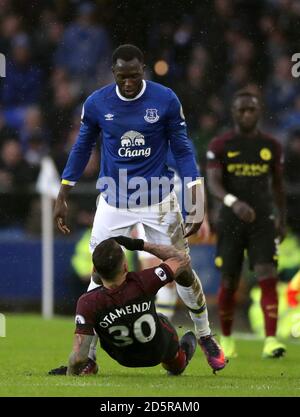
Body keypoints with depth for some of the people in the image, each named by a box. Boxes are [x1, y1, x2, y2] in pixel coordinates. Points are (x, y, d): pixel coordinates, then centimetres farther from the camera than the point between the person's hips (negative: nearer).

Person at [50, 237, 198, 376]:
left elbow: (78, 357, -40)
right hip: (158, 352, 1)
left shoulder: (89, 303, -40)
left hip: (123, 358, 0)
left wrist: (70, 373, -18)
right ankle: (182, 356, 64)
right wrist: (141, 244, -20)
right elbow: (182, 259, -22)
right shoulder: (142, 284, -39)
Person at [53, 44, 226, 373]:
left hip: (159, 201, 0)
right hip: (113, 203, 0)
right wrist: (62, 198, 7)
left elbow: (182, 151, -1)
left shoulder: (165, 100, -9)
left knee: (182, 271, 4)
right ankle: (86, 355, 2)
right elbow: (81, 149, 8)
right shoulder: (96, 103, -6)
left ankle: (205, 337, 26)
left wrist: (196, 203, -7)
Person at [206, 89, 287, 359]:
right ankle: (226, 339, 25)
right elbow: (213, 183, -14)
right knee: (229, 283, 5)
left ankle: (271, 341, -22)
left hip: (262, 222, 1)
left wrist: (282, 220, 19)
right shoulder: (220, 146, -3)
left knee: (268, 277, -15)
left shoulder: (271, 146, 6)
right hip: (231, 223, -1)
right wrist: (233, 202, -33)